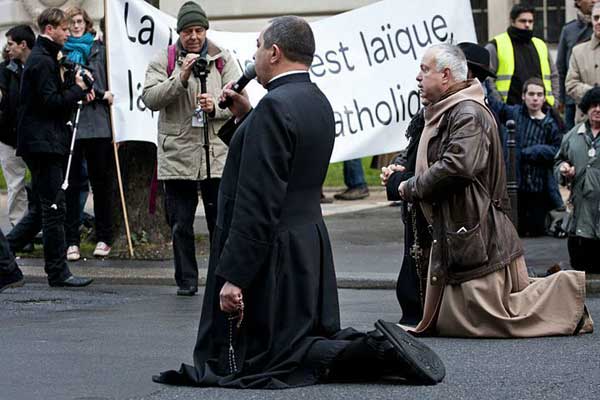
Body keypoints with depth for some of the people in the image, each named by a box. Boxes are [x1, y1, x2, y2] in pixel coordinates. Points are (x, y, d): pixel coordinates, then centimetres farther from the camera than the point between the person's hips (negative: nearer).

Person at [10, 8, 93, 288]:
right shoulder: (43, 61, -13)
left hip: (42, 143, 10)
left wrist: (72, 87, 6)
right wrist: (78, 89, -8)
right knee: (53, 208, -7)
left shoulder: (42, 57, 20)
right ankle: (58, 272, -5)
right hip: (43, 141, -10)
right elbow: (50, 102, -19)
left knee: (43, 208, 13)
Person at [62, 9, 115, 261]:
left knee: (101, 182, 5)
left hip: (99, 125, 1)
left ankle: (104, 239, 12)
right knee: (71, 184, 2)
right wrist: (99, 93, -12)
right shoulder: (60, 51, 6)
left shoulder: (99, 49, 11)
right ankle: (72, 241, 5)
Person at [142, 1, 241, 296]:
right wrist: (181, 78, -18)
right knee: (180, 225, 6)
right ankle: (186, 281, 15)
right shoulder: (164, 61, 5)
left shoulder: (223, 59, 8)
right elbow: (149, 98, -8)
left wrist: (215, 106, -16)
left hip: (216, 155, 0)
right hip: (177, 156, 0)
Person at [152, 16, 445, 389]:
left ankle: (367, 353, -14)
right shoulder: (317, 102, 10)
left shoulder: (275, 106, -20)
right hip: (310, 243, 10)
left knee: (248, 363, -2)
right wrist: (244, 119, 12)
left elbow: (258, 201, -24)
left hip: (272, 252, -9)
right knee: (317, 340, 21)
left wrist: (233, 277, -24)